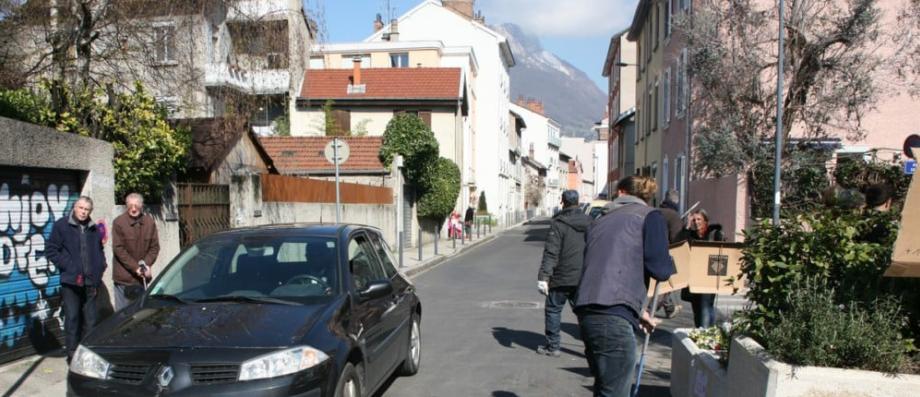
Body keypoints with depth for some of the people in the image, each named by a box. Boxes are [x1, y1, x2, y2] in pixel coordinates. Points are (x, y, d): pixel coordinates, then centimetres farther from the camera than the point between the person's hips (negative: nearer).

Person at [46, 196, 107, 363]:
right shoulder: (62, 225, 0)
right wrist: (68, 268, -10)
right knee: (72, 318, -2)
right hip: (70, 282, -4)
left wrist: (99, 271, 7)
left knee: (90, 319, 7)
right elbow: (51, 251, -3)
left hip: (90, 282, 4)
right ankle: (72, 354, 5)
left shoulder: (94, 229, 13)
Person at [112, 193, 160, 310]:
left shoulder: (150, 222, 2)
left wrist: (147, 265, -11)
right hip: (123, 278, -3)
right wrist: (135, 267, -15)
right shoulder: (119, 222, -9)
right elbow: (118, 249, -10)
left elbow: (155, 247, 4)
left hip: (143, 276, 3)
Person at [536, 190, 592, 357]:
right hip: (583, 278, 5)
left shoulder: (558, 224, -11)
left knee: (553, 310, 9)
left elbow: (551, 253, -17)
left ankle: (552, 346, 14)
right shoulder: (589, 223, 7)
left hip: (562, 278, -5)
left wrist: (543, 276, -17)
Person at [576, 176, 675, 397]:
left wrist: (639, 311, 40)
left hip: (588, 313, 7)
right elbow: (660, 269, -5)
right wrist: (669, 265, 20)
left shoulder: (601, 221, 24)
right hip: (614, 319, -7)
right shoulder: (649, 216, 6)